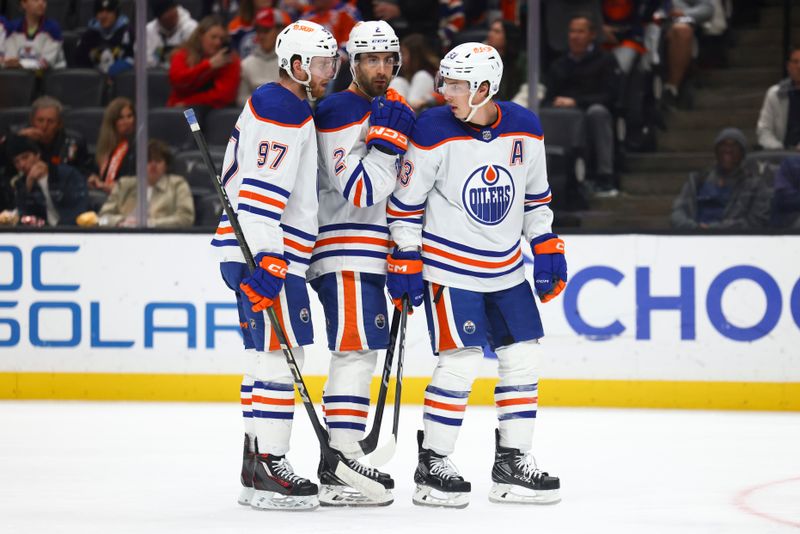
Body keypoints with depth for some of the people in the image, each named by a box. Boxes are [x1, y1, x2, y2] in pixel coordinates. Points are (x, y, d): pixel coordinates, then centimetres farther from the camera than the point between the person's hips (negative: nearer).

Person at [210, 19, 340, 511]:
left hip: (274, 252, 11)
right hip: (265, 252, -11)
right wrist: (265, 263, -28)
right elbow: (260, 192, -23)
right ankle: (267, 470, -14)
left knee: (271, 356, 13)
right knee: (279, 353, -12)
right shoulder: (282, 111, -14)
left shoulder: (292, 109, 20)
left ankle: (256, 468, 17)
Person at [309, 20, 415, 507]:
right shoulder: (340, 113, -12)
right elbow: (360, 191, -20)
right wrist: (387, 139, -23)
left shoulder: (393, 108, 17)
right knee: (356, 351, -14)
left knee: (359, 353, 12)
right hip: (345, 254, -10)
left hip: (372, 255, 10)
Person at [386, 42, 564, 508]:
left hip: (507, 268, 5)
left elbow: (536, 195, 12)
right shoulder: (434, 132, -14)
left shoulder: (525, 129, -2)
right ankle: (433, 465, -1)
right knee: (462, 362, -12)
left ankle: (513, 464, 15)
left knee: (523, 359, 5)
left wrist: (547, 249, 9)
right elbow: (406, 202, -6)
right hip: (449, 267, -5)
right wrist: (405, 259, -9)